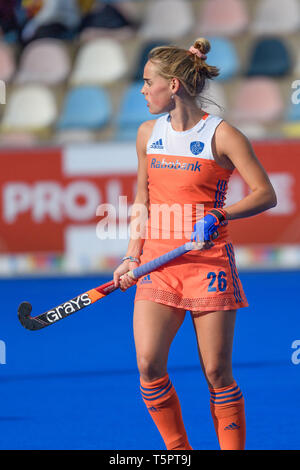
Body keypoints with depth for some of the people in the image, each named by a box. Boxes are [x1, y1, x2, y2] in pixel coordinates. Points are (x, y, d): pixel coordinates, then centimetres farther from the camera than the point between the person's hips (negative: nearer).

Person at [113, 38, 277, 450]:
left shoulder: (221, 135, -6)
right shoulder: (148, 134, 10)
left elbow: (266, 194, -6)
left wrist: (221, 216, -20)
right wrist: (133, 256, 12)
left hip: (209, 262, -4)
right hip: (158, 262, 4)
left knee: (217, 373, -4)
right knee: (148, 364, -10)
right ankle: (178, 451, 6)